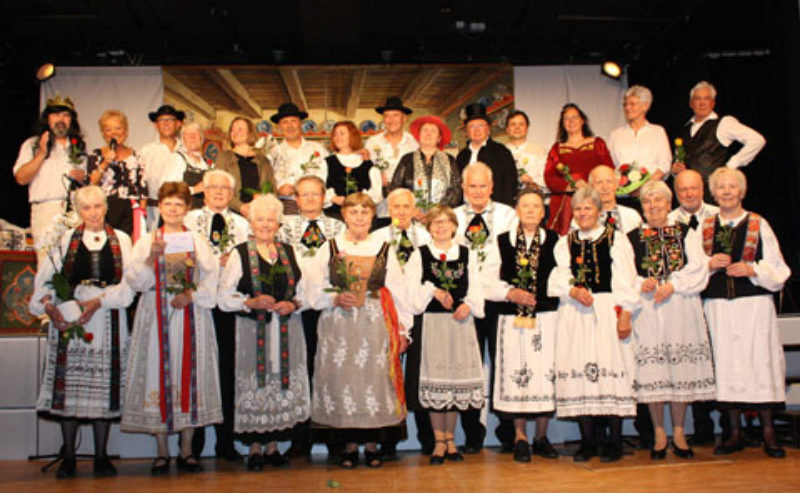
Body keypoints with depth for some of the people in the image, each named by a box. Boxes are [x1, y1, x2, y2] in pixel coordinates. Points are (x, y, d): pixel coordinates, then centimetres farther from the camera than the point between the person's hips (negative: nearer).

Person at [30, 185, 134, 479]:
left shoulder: (121, 240, 9)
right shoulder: (66, 241, 11)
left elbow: (129, 282, -1)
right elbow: (45, 278, 3)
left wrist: (99, 301, -13)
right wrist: (49, 305, -14)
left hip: (107, 320, 0)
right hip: (68, 318, 0)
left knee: (104, 385, 2)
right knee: (69, 384, 0)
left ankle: (101, 456, 11)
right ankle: (68, 457, 11)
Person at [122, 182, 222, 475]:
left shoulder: (197, 241, 10)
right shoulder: (147, 241, 8)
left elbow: (212, 277, 1)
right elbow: (134, 281, -2)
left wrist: (191, 294, -14)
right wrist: (152, 257, -16)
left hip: (190, 315, 1)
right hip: (157, 316, 0)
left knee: (191, 375, 0)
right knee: (158, 373, -2)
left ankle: (186, 451, 10)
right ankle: (162, 453, 8)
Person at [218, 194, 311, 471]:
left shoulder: (289, 252, 12)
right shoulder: (240, 254, 2)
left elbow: (303, 291, 13)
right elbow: (225, 297, -3)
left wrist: (293, 305, -7)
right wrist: (252, 302, -17)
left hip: (286, 333, 3)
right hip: (252, 332, -3)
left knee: (283, 386, 5)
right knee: (255, 387, -1)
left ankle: (273, 446, 18)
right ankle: (255, 448, 14)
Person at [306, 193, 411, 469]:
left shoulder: (383, 249, 8)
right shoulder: (329, 249, 7)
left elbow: (397, 291, 7)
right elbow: (314, 291, 6)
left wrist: (402, 330, 4)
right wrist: (335, 299, -12)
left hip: (375, 325, 0)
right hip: (339, 326, 0)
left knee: (375, 377, -1)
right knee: (342, 378, 0)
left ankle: (371, 444, 14)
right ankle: (350, 444, 15)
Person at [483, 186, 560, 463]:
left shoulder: (554, 241, 9)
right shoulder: (501, 242, 8)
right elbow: (489, 283, 5)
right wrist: (510, 293, -10)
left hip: (547, 316, 0)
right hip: (512, 318, 0)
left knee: (546, 372, 0)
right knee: (516, 375, 0)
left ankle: (541, 436, 15)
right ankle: (520, 437, 14)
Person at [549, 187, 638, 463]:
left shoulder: (616, 239, 7)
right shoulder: (564, 243, 14)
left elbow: (625, 280, 0)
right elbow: (558, 279, 4)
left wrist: (625, 313, -8)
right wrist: (574, 291, -15)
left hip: (608, 311, -2)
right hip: (574, 314, 2)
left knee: (611, 369, -4)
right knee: (579, 370, 0)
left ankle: (615, 441, 6)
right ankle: (587, 440, 9)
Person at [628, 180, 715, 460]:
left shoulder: (686, 233, 11)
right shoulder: (633, 237, 10)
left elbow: (697, 268, 0)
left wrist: (672, 285, -13)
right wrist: (642, 285, -16)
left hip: (681, 308, 1)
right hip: (646, 308, 0)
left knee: (681, 366, 1)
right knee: (651, 369, -2)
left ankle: (678, 432, 13)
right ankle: (659, 434, 9)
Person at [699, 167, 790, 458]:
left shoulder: (758, 225, 5)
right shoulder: (705, 228, 11)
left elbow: (777, 268, 4)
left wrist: (751, 270, -13)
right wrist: (710, 265, -6)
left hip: (754, 304, -2)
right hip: (718, 306, 2)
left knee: (759, 362, -4)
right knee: (727, 364, 3)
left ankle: (768, 433, 7)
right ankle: (735, 434, 12)